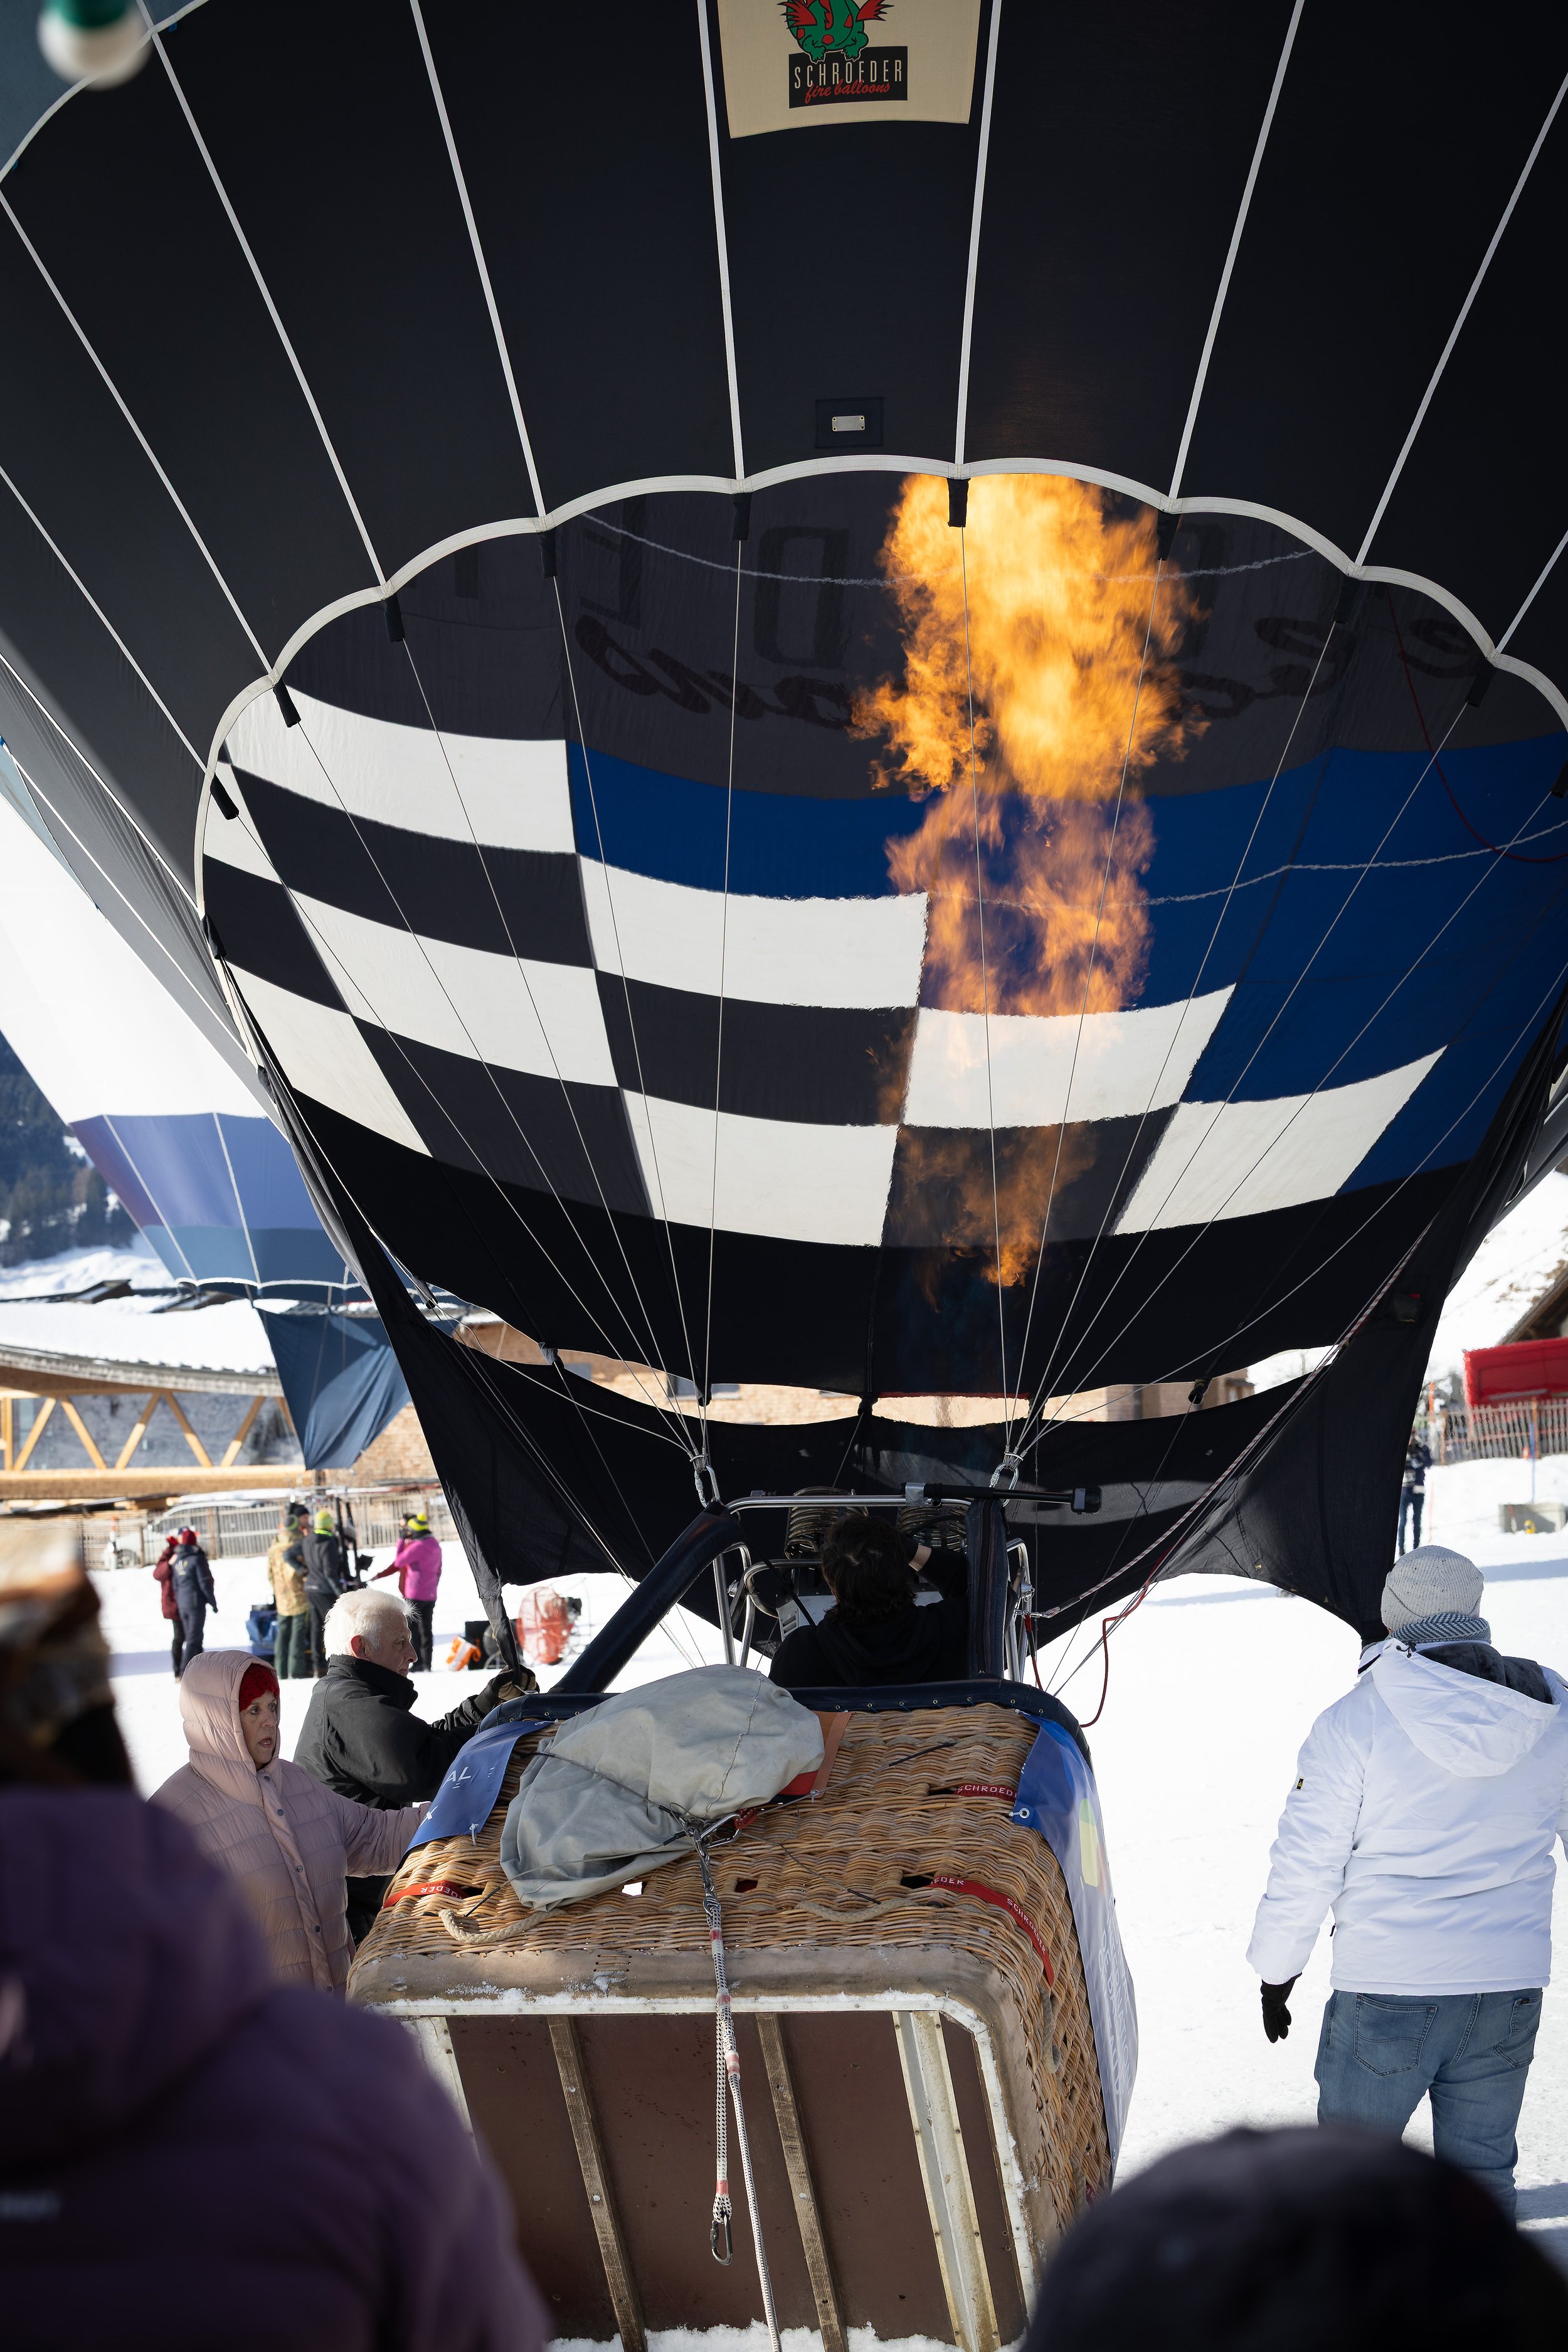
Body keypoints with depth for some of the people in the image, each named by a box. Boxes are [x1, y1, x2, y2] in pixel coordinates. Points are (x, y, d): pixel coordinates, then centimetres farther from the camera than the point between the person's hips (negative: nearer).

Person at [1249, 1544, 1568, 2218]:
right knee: (1482, 2171, 17)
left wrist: (1277, 1969, 5)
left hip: (1387, 1992, -3)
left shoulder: (1355, 1720, -11)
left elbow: (1304, 1866, -8)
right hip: (1511, 1989, 4)